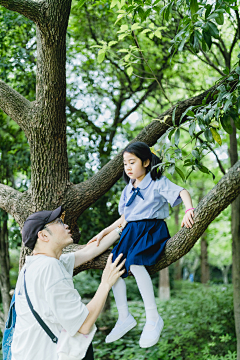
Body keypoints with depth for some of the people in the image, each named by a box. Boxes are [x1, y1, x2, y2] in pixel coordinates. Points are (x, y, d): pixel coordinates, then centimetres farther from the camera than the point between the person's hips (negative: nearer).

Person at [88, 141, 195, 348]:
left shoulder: (158, 183, -4)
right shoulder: (128, 190, 18)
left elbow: (182, 192, -16)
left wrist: (189, 211, -36)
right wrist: (104, 233, 18)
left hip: (152, 229, -8)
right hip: (131, 231, 8)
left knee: (136, 264, -32)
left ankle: (153, 319, -22)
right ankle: (124, 318, 4)